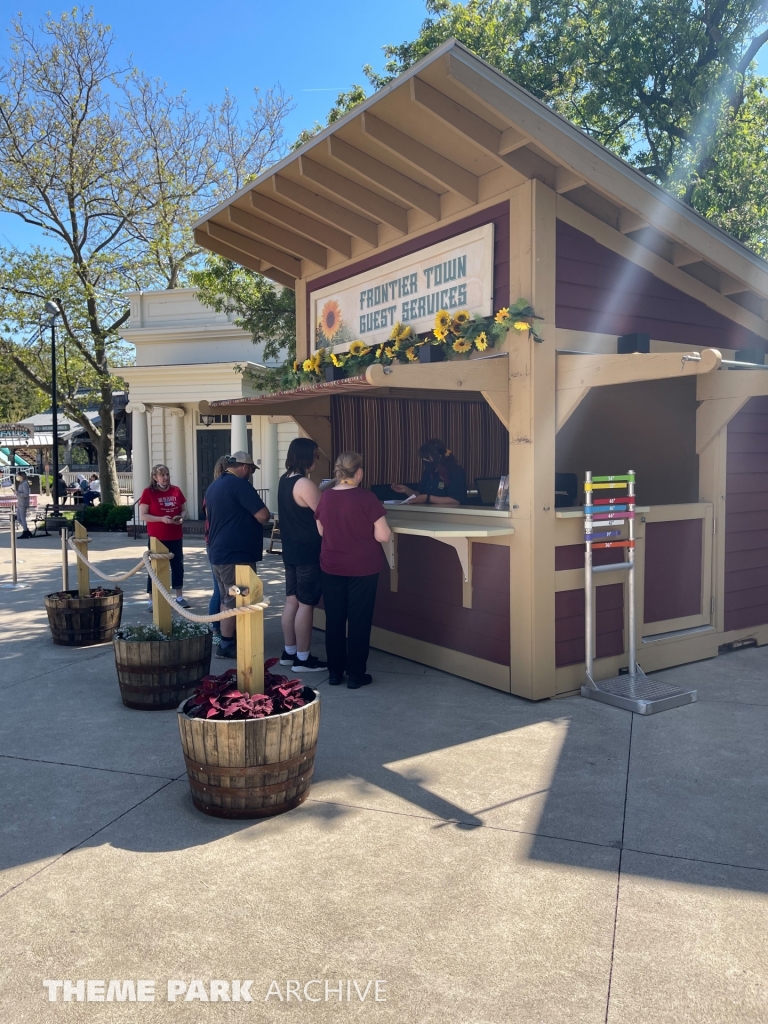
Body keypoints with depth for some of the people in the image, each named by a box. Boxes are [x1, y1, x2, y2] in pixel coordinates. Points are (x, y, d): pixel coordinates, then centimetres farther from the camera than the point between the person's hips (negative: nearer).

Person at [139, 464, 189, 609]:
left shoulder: (176, 490, 5)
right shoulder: (148, 492, -6)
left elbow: (184, 510, 14)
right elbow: (142, 516, -10)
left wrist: (181, 517, -9)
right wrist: (161, 519, -22)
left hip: (175, 537, 4)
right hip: (156, 537, -4)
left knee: (178, 566, 9)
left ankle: (179, 597, 20)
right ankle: (152, 601, 7)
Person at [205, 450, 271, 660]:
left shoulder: (213, 486, 14)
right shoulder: (239, 484, -15)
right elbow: (263, 516, -19)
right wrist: (258, 514, 3)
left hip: (219, 552, 10)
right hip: (236, 553, -9)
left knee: (227, 599, 17)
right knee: (234, 601, -2)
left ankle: (228, 639, 23)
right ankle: (226, 645, 2)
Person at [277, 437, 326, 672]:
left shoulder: (285, 480, 10)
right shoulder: (304, 484, -19)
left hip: (291, 550, 9)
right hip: (307, 552, -9)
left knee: (292, 601, 15)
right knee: (306, 604, -2)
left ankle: (289, 652, 24)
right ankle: (303, 658, 5)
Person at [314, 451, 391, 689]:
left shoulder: (325, 497, -2)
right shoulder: (366, 498, -15)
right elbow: (383, 536, -14)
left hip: (331, 568, 4)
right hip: (362, 569, -4)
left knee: (334, 619, 12)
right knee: (359, 620, 5)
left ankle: (335, 672, 20)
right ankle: (356, 675, 12)